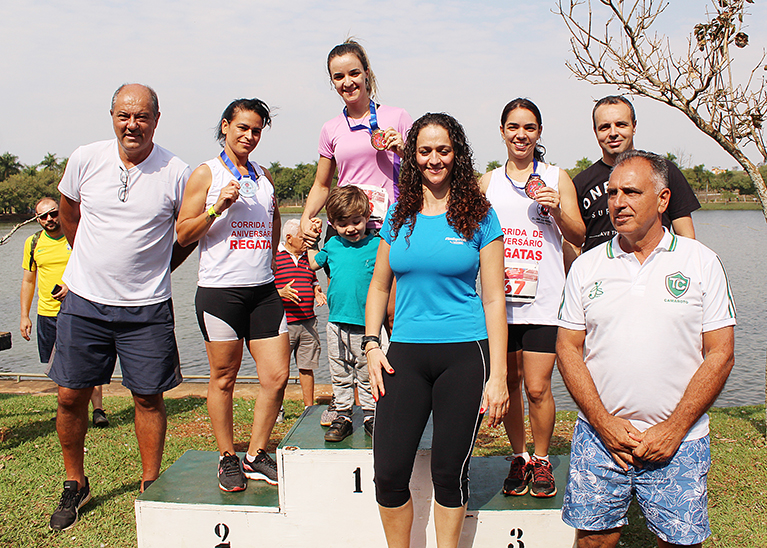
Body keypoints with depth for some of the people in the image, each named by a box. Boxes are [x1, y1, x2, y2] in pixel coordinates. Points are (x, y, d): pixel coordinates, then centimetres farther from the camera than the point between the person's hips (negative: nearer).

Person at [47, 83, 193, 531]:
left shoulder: (177, 173, -8)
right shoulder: (85, 160, -2)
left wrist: (156, 271, 6)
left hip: (147, 308, -2)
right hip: (85, 300, 2)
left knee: (148, 397, 5)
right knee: (71, 396, 7)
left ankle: (151, 488, 22)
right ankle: (75, 485, 27)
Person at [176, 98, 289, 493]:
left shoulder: (264, 176, 16)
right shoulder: (206, 174, 1)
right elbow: (183, 234, -2)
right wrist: (217, 208, -16)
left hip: (264, 290, 5)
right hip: (220, 291, -5)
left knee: (277, 375, 0)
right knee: (224, 378, 4)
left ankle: (256, 456, 16)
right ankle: (227, 459, 20)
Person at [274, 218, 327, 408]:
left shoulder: (307, 257, 16)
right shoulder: (273, 257, -4)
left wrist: (317, 291, 4)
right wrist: (281, 292, -22)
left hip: (308, 321, 5)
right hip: (284, 324, -5)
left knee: (307, 367, 9)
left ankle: (309, 407, 20)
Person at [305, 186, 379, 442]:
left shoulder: (377, 246, -4)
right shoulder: (332, 245, 5)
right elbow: (314, 263, 24)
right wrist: (311, 239, 17)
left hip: (366, 324, -3)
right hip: (337, 322, 3)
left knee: (367, 375, 8)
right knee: (340, 375, 11)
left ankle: (370, 416, 22)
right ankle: (342, 417, 22)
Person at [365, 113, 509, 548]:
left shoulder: (479, 216, 0)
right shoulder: (399, 216, 9)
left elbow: (494, 299, -1)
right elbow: (379, 287, 16)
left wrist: (497, 375, -7)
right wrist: (372, 345, 3)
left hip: (464, 355, -2)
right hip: (405, 354, 3)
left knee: (450, 472, 8)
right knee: (389, 472, 1)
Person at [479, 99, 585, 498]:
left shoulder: (557, 178, 7)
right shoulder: (488, 183, 12)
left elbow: (579, 237, 3)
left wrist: (557, 210, -14)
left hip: (542, 300, -2)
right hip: (499, 299, 2)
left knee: (537, 388, -4)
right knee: (508, 385, 8)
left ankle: (541, 460, 18)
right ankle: (519, 457, 26)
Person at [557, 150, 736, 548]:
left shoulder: (701, 262, 0)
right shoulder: (586, 266, 4)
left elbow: (719, 354, -3)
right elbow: (568, 348, 3)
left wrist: (674, 429, -10)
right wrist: (603, 423, -8)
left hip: (676, 440, -1)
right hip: (599, 435, 1)